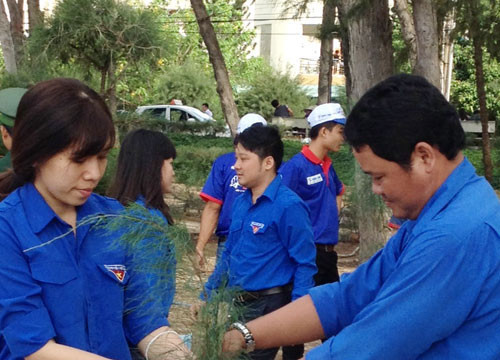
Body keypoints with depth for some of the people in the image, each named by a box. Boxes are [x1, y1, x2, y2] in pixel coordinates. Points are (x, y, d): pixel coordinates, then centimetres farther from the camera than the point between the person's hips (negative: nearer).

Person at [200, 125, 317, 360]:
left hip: (269, 306, -8)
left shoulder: (289, 206, -17)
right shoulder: (240, 202, 5)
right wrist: (207, 296, 15)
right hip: (236, 303, 8)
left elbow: (305, 264, -17)